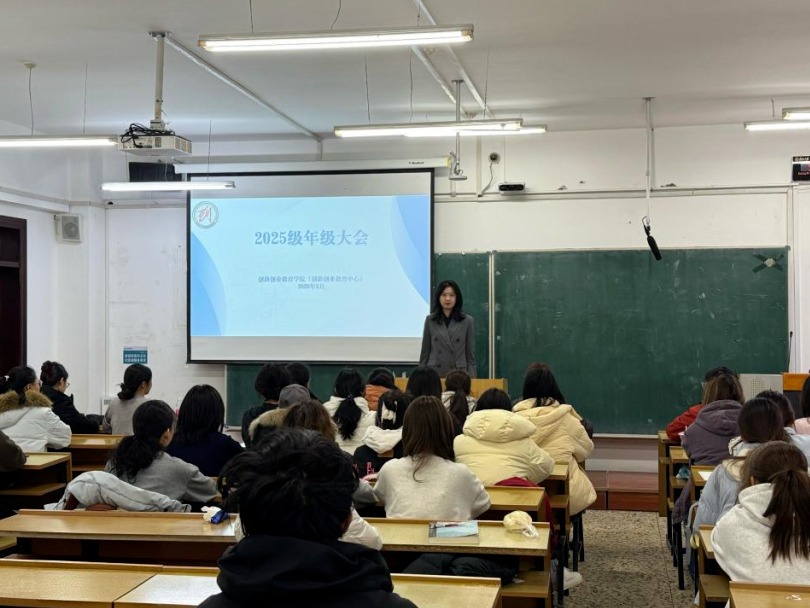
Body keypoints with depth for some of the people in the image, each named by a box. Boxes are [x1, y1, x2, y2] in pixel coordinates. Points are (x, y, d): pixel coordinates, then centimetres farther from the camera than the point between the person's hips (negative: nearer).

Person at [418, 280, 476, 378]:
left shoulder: (467, 321, 2)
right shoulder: (430, 320, 5)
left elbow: (470, 355, 2)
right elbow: (425, 352, 8)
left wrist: (471, 378, -4)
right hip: (434, 373, 1)